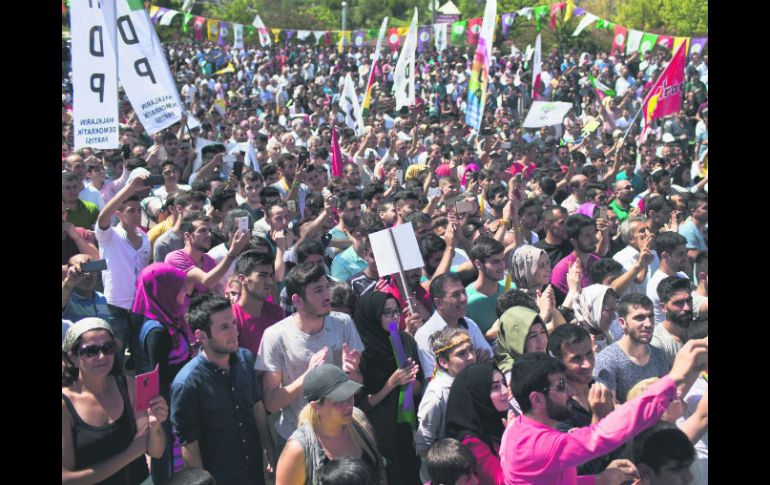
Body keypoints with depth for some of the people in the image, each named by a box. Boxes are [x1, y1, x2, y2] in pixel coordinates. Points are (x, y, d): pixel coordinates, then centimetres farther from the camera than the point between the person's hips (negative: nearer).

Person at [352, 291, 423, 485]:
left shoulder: (406, 341, -1)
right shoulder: (361, 352, -14)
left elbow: (419, 388, 6)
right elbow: (361, 404, -12)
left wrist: (410, 380, -15)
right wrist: (392, 382, -20)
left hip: (408, 427, 4)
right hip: (379, 433, -4)